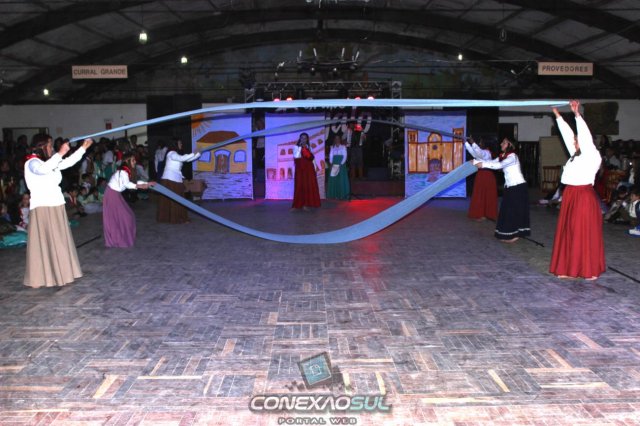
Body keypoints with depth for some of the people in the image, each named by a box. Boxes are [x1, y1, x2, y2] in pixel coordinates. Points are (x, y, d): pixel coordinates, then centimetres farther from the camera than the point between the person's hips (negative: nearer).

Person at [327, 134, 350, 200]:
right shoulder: (332, 147, 13)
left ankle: (343, 195, -4)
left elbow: (345, 156, -3)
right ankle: (334, 194, 3)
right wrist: (331, 163, -8)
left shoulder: (343, 147, 3)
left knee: (342, 179, -5)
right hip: (334, 165, 3)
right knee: (334, 179, -1)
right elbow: (331, 156, 8)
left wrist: (341, 164, -14)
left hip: (341, 165, -3)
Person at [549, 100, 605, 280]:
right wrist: (557, 115, 20)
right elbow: (567, 134, 18)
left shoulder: (592, 156, -5)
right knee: (568, 233, 8)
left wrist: (577, 114, -18)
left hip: (585, 196, -8)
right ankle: (570, 269, 15)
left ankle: (590, 270, 6)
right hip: (570, 196, 8)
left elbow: (586, 136, -15)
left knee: (586, 234, -3)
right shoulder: (575, 155, 14)